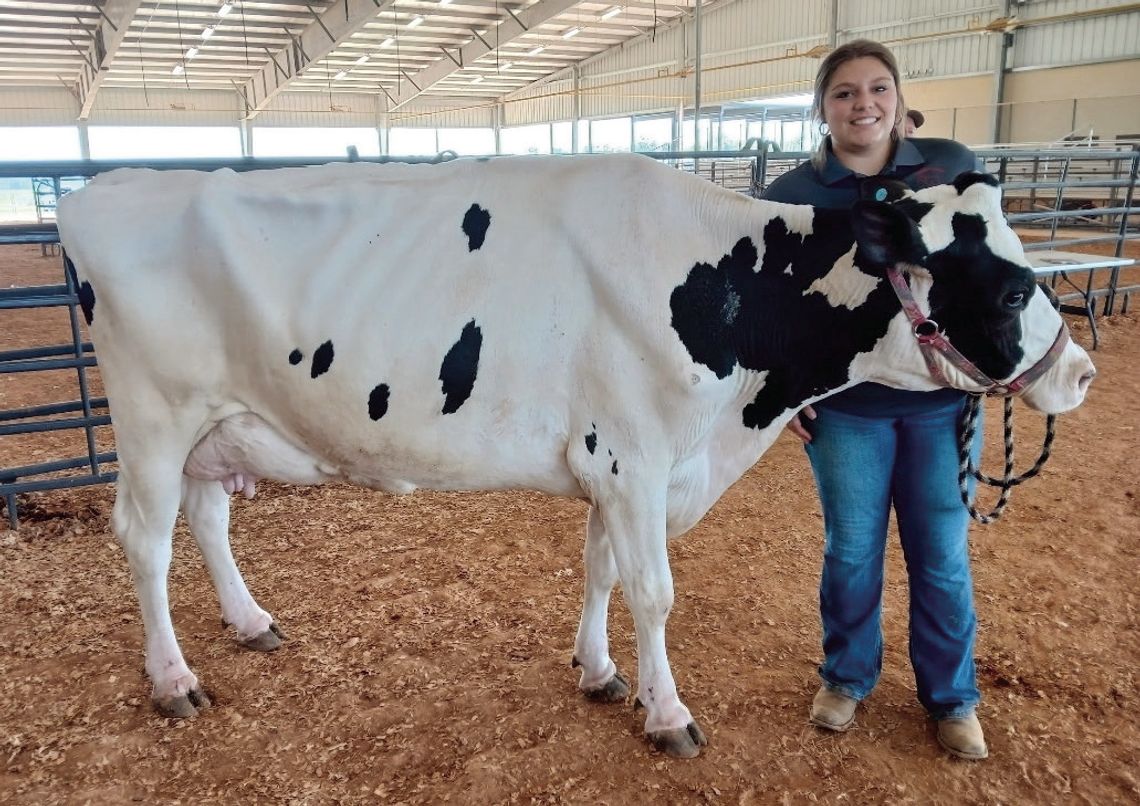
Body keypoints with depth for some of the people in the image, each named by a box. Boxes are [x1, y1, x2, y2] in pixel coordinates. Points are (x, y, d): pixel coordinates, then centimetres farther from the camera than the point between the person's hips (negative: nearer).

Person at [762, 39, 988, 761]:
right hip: (843, 406, -1)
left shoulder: (954, 167, -3)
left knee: (942, 554, 12)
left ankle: (953, 697, 33)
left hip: (944, 401, 1)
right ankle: (847, 678, 36)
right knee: (851, 550, 12)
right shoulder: (792, 194, -7)